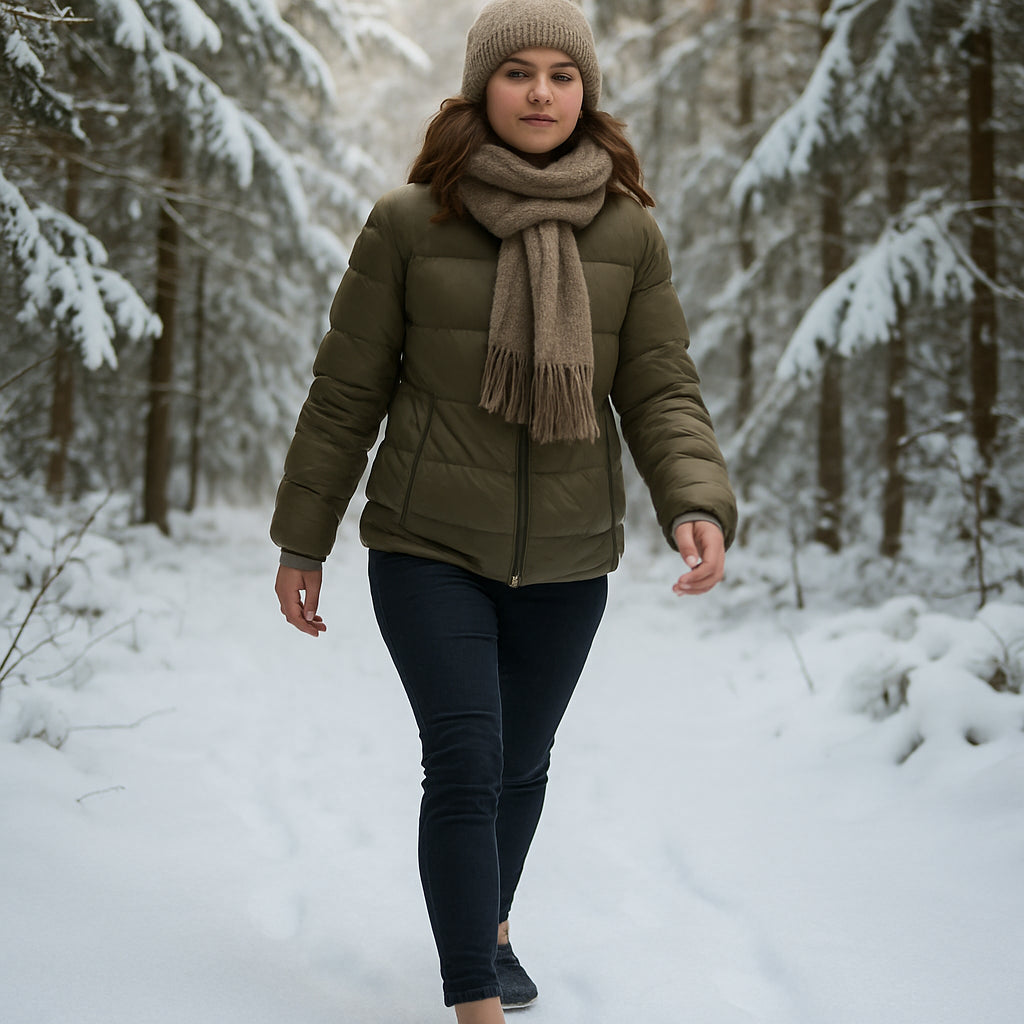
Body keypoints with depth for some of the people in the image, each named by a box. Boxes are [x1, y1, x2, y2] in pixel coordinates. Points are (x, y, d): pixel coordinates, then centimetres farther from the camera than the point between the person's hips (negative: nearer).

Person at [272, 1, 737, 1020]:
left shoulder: (628, 233, -2)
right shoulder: (407, 222, -7)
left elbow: (661, 392, -3)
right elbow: (345, 392, -2)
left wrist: (699, 505, -21)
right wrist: (301, 541, 2)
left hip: (565, 561, 3)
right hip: (429, 550, -2)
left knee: (521, 761, 18)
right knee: (463, 762, -13)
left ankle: (490, 926, 44)